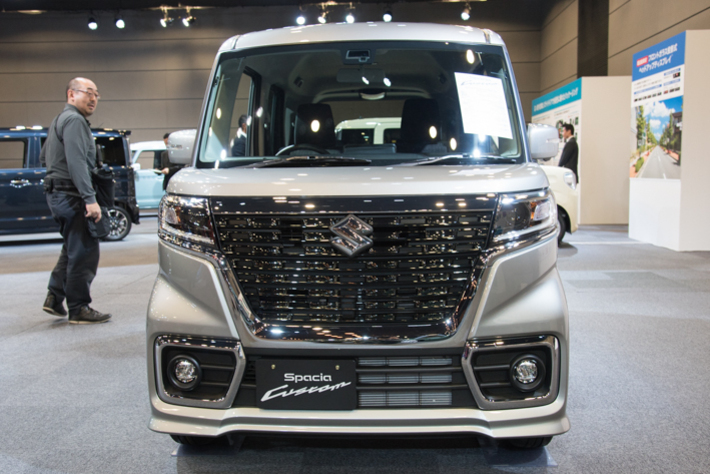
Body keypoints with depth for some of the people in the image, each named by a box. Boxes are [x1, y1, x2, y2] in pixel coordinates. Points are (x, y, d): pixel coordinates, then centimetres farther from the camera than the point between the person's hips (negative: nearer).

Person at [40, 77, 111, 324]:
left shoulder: (59, 120, 21)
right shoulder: (74, 120, -13)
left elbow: (43, 157, 28)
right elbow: (76, 162, -24)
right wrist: (90, 199, -29)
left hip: (57, 193, 11)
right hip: (71, 195, -11)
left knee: (72, 250, 20)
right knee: (84, 252, -6)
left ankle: (54, 298, 23)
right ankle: (79, 309, -1)